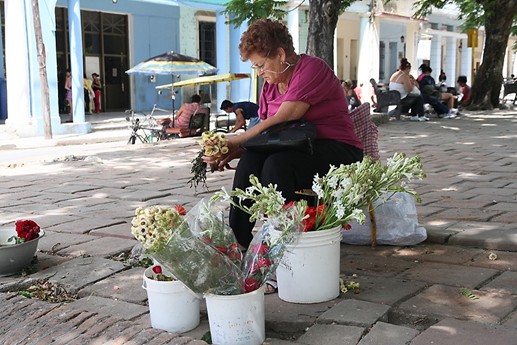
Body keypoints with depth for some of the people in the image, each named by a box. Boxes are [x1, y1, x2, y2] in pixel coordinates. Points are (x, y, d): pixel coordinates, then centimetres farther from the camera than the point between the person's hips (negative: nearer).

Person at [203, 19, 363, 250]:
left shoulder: (312, 69, -13)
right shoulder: (270, 85, 13)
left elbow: (280, 121, -20)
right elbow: (263, 128, 9)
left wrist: (233, 143, -15)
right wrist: (230, 153, -8)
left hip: (337, 151, -7)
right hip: (297, 151, 7)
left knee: (277, 163, -33)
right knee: (250, 161, -22)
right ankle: (237, 242, -20)